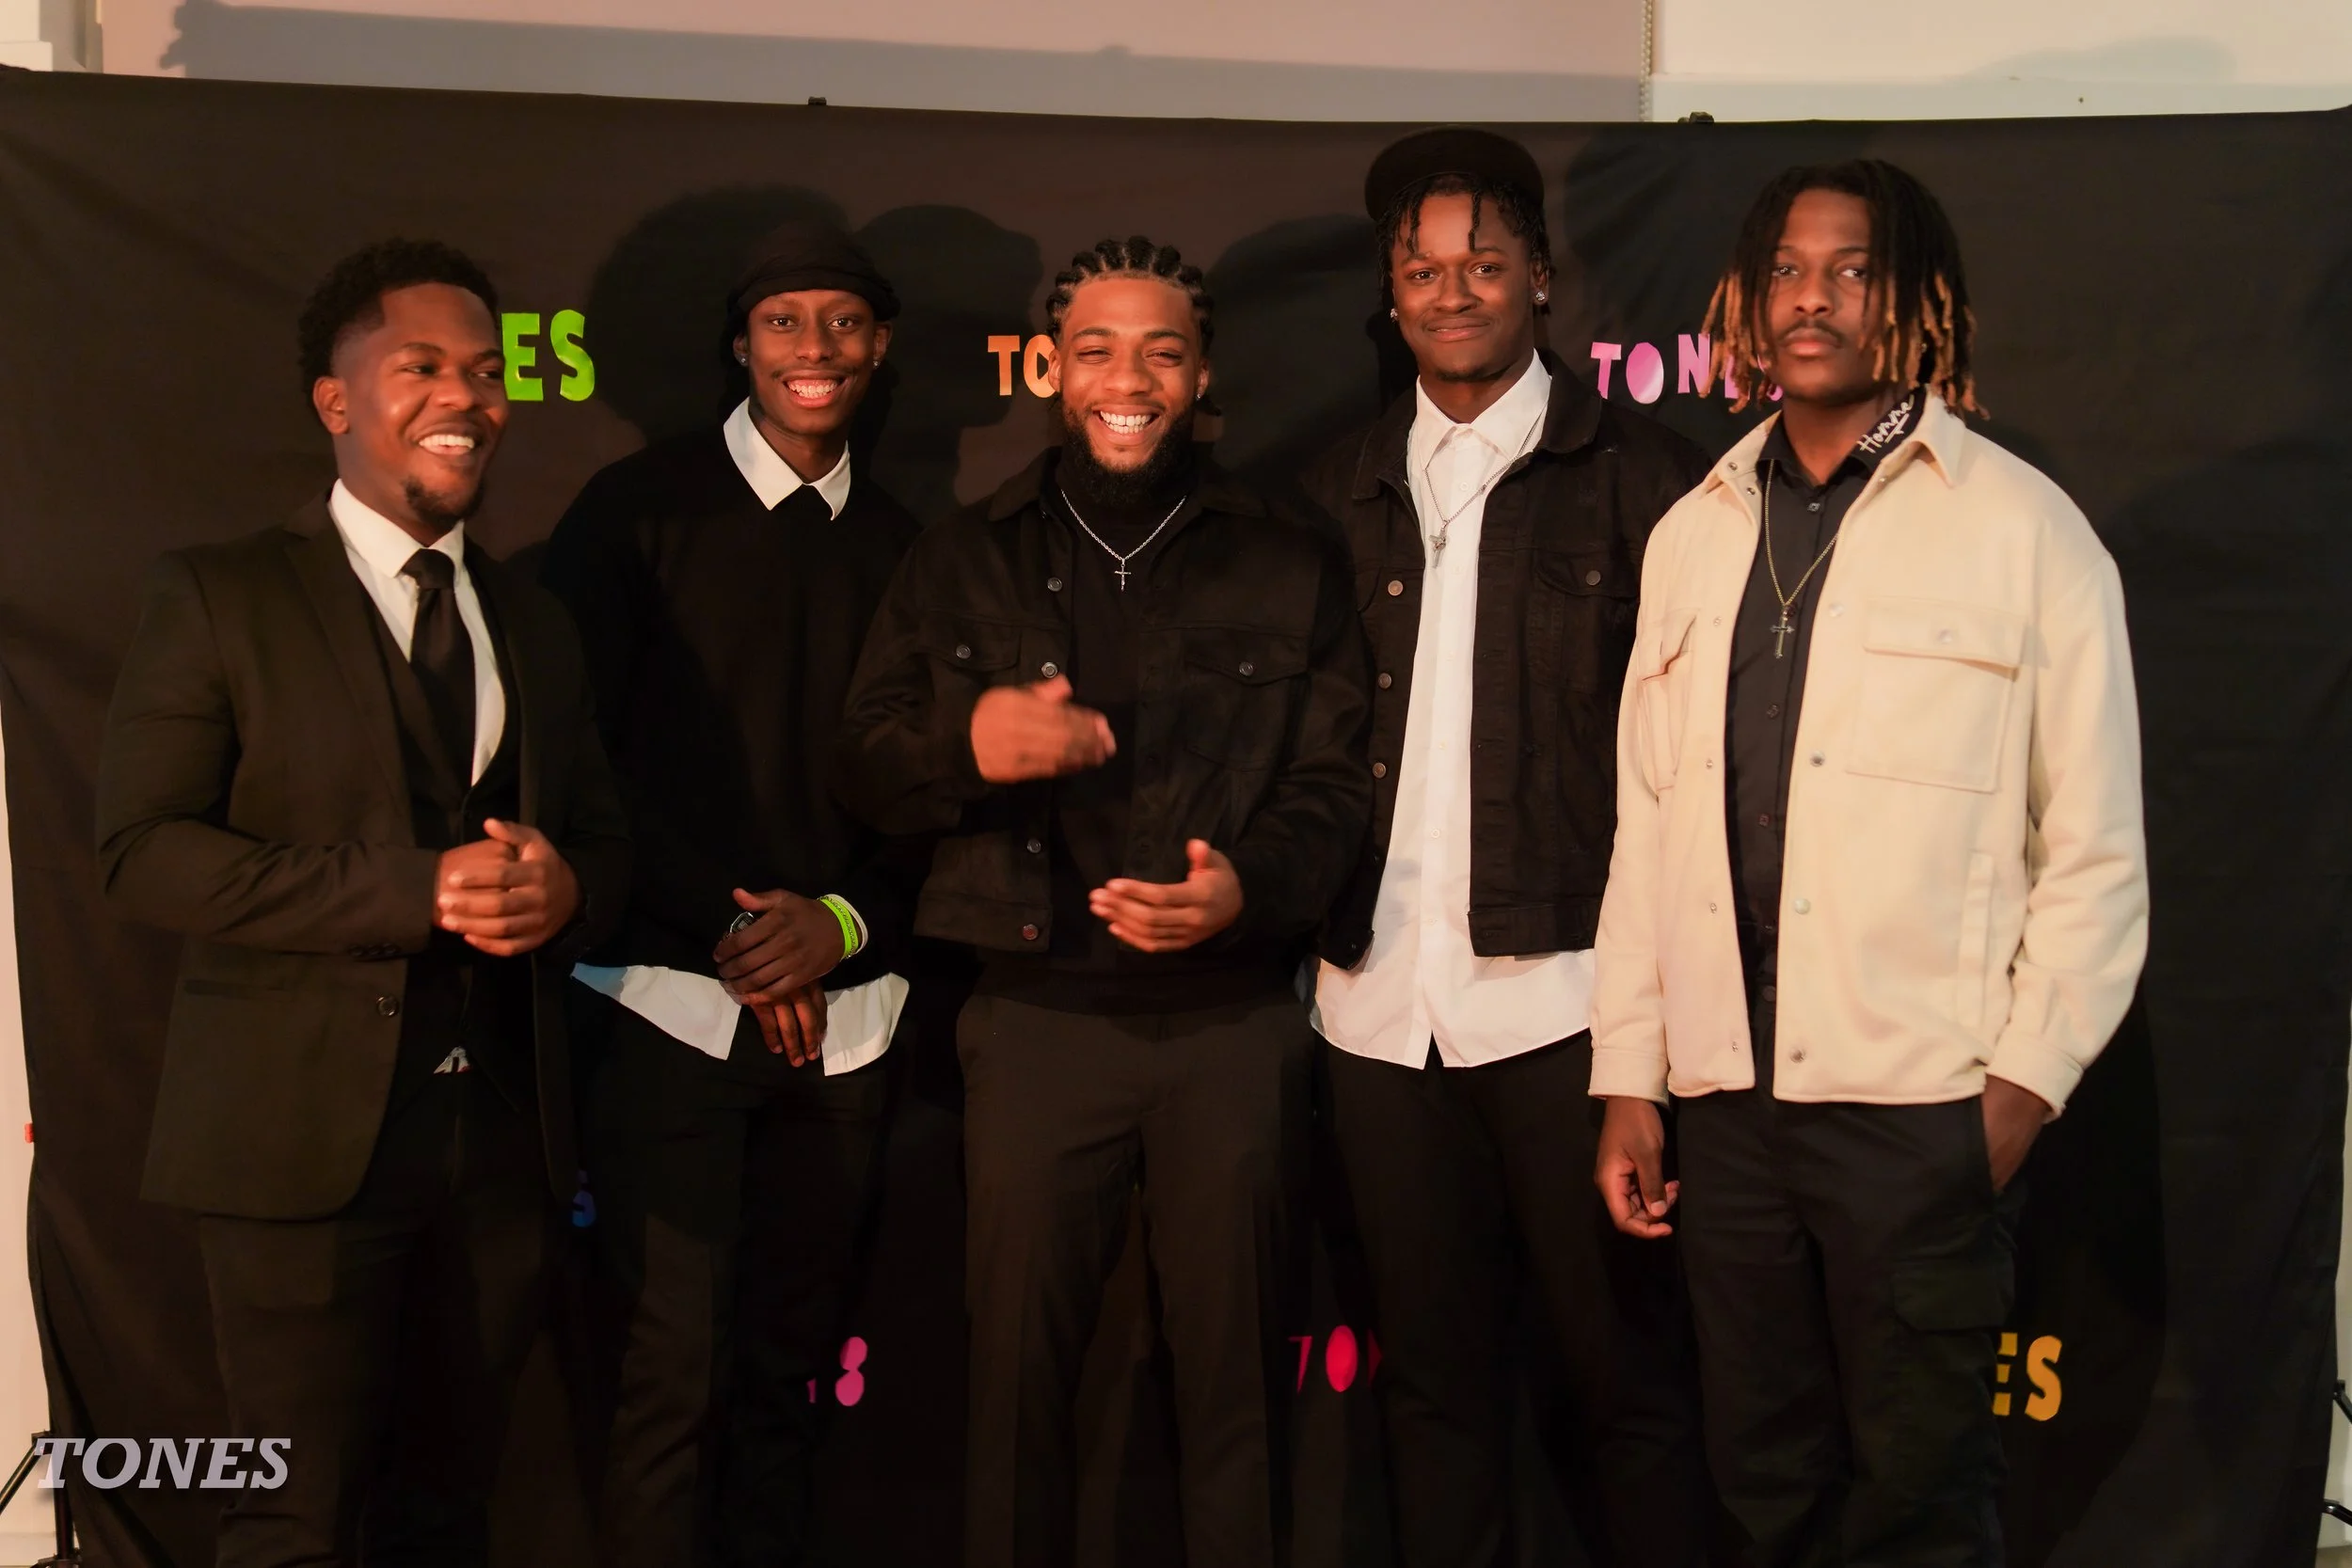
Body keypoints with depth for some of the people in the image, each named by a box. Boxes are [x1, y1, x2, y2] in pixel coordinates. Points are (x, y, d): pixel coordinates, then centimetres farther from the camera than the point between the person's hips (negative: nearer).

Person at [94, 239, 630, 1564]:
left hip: (506, 1130, 5)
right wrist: (414, 892, -19)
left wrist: (565, 886, -10)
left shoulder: (534, 623, 15)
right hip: (309, 1132, -4)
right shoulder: (220, 597, -2)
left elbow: (606, 835, 16)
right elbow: (144, 850, -10)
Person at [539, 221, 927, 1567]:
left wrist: (845, 923, -6)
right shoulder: (639, 510, 1)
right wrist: (728, 928, -8)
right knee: (671, 1372, -5)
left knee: (790, 1360, 10)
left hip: (843, 1013, 3)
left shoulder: (903, 546, 12)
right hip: (677, 996, -3)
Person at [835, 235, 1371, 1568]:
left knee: (1239, 1373, 11)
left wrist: (1249, 886, -19)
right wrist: (964, 742, -15)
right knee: (1019, 1369, 10)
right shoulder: (962, 564, 9)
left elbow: (1336, 784, 2)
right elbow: (864, 769, 7)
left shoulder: (1293, 564, 5)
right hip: (1039, 1017, 1)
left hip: (1237, 1020, 0)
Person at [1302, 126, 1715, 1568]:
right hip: (1381, 999, 4)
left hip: (1565, 991, -4)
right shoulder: (1341, 492, 13)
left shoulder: (1642, 479, 1)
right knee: (1433, 1368, 15)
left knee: (1628, 1364, 4)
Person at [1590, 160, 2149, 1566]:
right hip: (1730, 1088, 4)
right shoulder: (1695, 535, 11)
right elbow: (1648, 819, 11)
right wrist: (1628, 1079, 9)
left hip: (1925, 1098, -4)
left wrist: (2027, 1080, -8)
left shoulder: (2021, 527, -2)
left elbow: (2097, 848, -2)